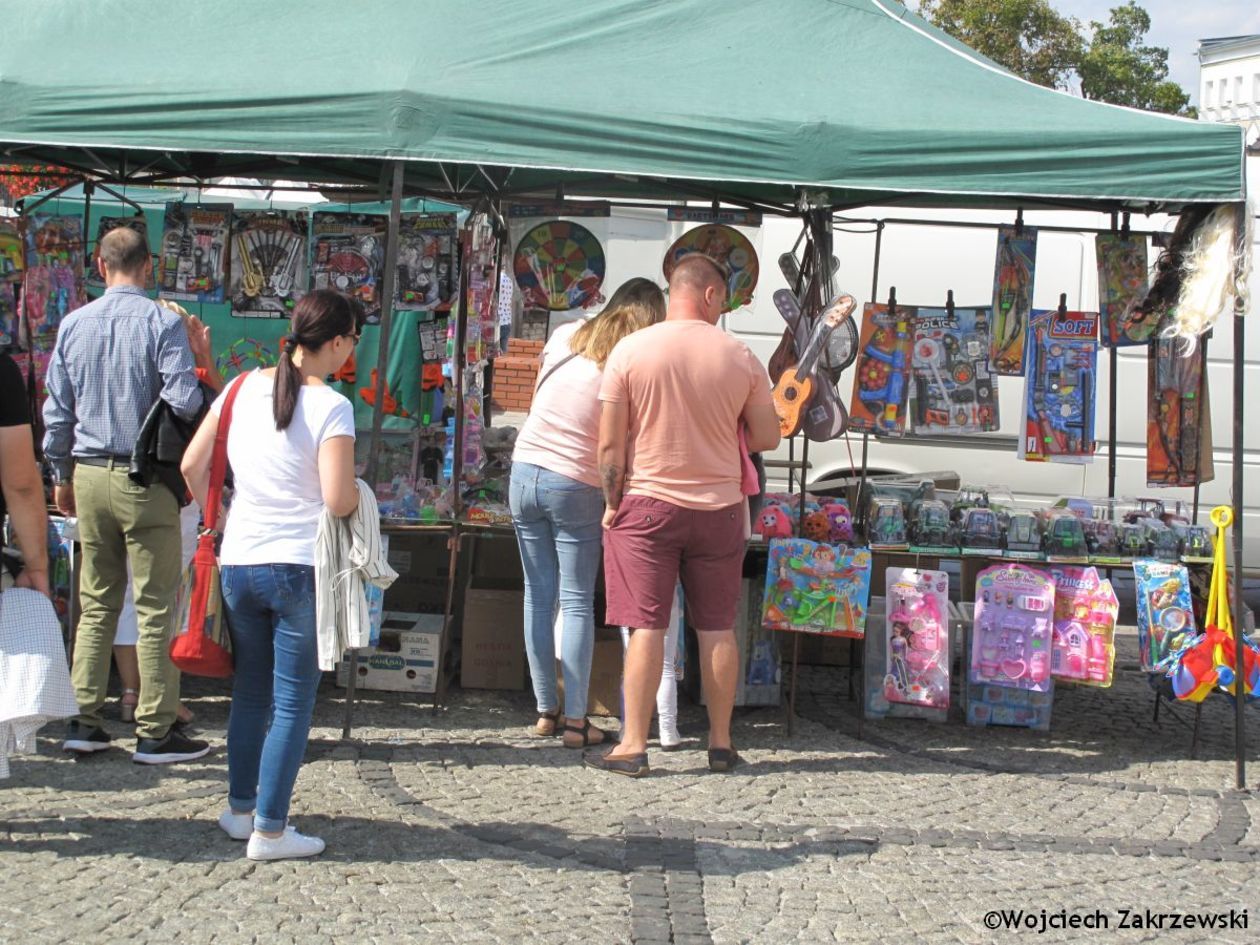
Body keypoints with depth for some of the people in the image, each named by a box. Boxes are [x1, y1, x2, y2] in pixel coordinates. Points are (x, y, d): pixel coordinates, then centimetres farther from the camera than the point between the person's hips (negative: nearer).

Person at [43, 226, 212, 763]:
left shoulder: (73, 325, 6)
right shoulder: (161, 321, -9)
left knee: (96, 603, 14)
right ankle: (155, 732, 3)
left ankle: (83, 722, 14)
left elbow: (56, 411, 10)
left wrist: (61, 477, 21)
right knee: (155, 607, 1)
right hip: (145, 478, -5)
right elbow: (184, 402, -16)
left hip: (90, 476, 5)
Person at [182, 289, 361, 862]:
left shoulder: (244, 388, 4)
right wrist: (360, 495, 2)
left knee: (249, 693, 19)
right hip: (300, 568, -6)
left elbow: (192, 466, 8)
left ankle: (240, 809, 29)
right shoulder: (330, 407, -13)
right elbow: (338, 500, -19)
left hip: (238, 564, 6)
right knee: (293, 702, 4)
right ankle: (270, 830, 6)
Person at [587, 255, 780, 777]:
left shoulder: (630, 350, -6)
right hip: (719, 505, 2)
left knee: (646, 626, 0)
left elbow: (610, 443, -7)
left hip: (648, 500, -1)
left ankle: (633, 746, 1)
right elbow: (768, 437, 3)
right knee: (717, 628, 9)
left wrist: (612, 502, 3)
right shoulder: (740, 356, -2)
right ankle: (721, 744, 16)